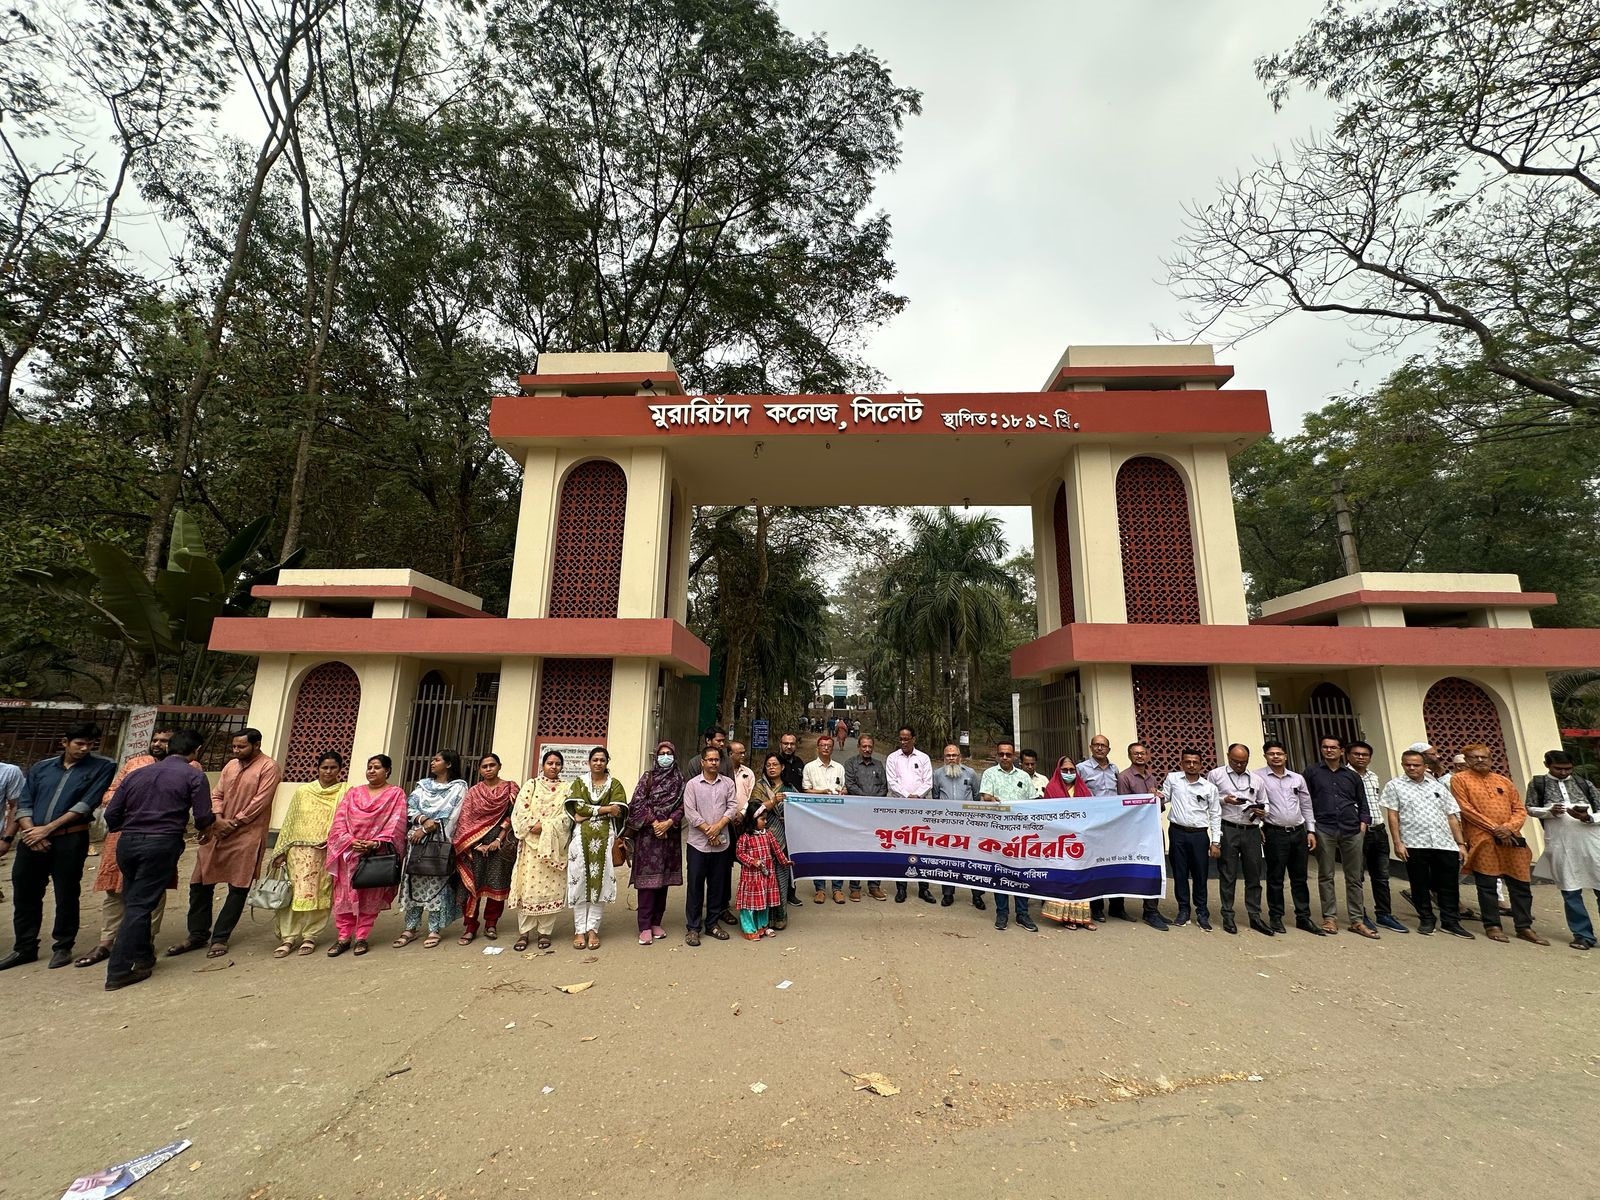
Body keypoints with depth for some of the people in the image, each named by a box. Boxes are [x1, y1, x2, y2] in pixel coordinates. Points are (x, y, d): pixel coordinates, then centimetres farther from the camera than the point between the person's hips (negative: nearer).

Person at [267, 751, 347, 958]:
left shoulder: (345, 792, 2)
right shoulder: (303, 791, 8)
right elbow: (290, 822, 11)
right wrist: (281, 851, 7)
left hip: (328, 852, -1)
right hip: (301, 850, 1)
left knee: (320, 894, 2)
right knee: (296, 892, -2)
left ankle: (310, 935, 14)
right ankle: (288, 937, 8)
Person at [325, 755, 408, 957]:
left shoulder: (396, 793, 2)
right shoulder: (353, 793, 12)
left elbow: (396, 824, -7)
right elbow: (339, 822, 4)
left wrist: (376, 843, -18)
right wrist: (351, 841, -12)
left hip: (378, 854, -3)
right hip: (349, 852, 3)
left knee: (370, 897, 3)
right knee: (345, 895, 4)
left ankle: (361, 938, 13)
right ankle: (343, 938, 15)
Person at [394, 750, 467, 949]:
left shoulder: (458, 787, 1)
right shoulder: (423, 784, 16)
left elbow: (451, 815, -8)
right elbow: (410, 807, 5)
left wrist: (426, 829, -13)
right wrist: (424, 819, -13)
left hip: (440, 842, -4)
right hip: (416, 839, 5)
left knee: (436, 883, -4)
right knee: (413, 882, 4)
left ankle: (435, 929, 4)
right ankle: (411, 928, 15)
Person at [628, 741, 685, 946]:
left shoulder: (679, 779, 7)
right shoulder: (648, 776, 2)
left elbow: (681, 806, 3)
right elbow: (638, 802, -5)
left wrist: (668, 823, -12)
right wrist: (654, 823, -12)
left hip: (670, 834, 2)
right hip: (648, 833, -2)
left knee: (664, 877, 7)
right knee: (648, 876, -4)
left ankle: (657, 922, 18)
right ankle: (645, 927, 1)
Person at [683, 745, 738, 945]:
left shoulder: (728, 783, 5)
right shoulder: (692, 784, -2)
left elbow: (732, 807, -1)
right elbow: (690, 812, -8)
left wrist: (718, 827, -14)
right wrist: (708, 831, -11)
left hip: (721, 842, 2)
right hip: (698, 842, -2)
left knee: (716, 884, 11)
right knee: (695, 885, 3)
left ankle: (712, 924, 24)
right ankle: (692, 927, 14)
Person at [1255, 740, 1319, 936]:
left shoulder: (1298, 778, 10)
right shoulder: (1258, 777, -5)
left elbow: (1307, 806, 13)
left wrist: (1311, 831, 8)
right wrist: (1258, 828, -13)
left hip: (1298, 832, 4)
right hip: (1275, 833, -4)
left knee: (1299, 877, 11)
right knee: (1275, 878, 4)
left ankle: (1303, 917, 21)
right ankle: (1276, 917, 13)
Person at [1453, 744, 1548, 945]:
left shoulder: (1504, 782, 16)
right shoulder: (1459, 779, 1)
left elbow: (1520, 809, 11)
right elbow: (1465, 808, -6)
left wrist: (1509, 828, -7)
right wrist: (1494, 828, -12)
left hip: (1511, 838, 5)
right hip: (1482, 839, -4)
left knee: (1521, 884, 7)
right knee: (1487, 884, -1)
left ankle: (1524, 927, 19)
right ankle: (1492, 926, 7)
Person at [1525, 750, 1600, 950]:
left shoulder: (1584, 783, 9)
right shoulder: (1537, 783, 7)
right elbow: (1530, 809, 9)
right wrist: (1550, 811, -10)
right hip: (1560, 844, 0)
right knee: (1570, 891, 5)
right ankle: (1583, 934, 14)